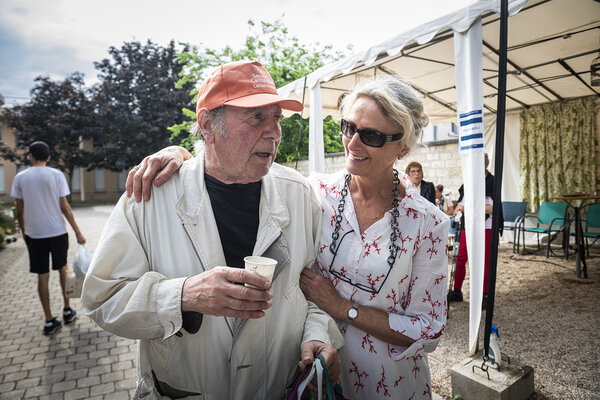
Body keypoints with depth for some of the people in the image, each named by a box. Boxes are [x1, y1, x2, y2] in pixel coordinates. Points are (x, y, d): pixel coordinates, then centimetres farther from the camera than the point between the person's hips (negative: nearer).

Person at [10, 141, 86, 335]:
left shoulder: (20, 177, -1)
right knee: (62, 269, 17)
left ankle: (49, 321, 13)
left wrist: (24, 232, 16)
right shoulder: (56, 175, -6)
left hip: (34, 233, 1)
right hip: (57, 231, -1)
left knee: (42, 275, 7)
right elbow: (64, 207, -9)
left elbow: (20, 211, 2)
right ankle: (67, 311, 25)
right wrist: (78, 232, -5)